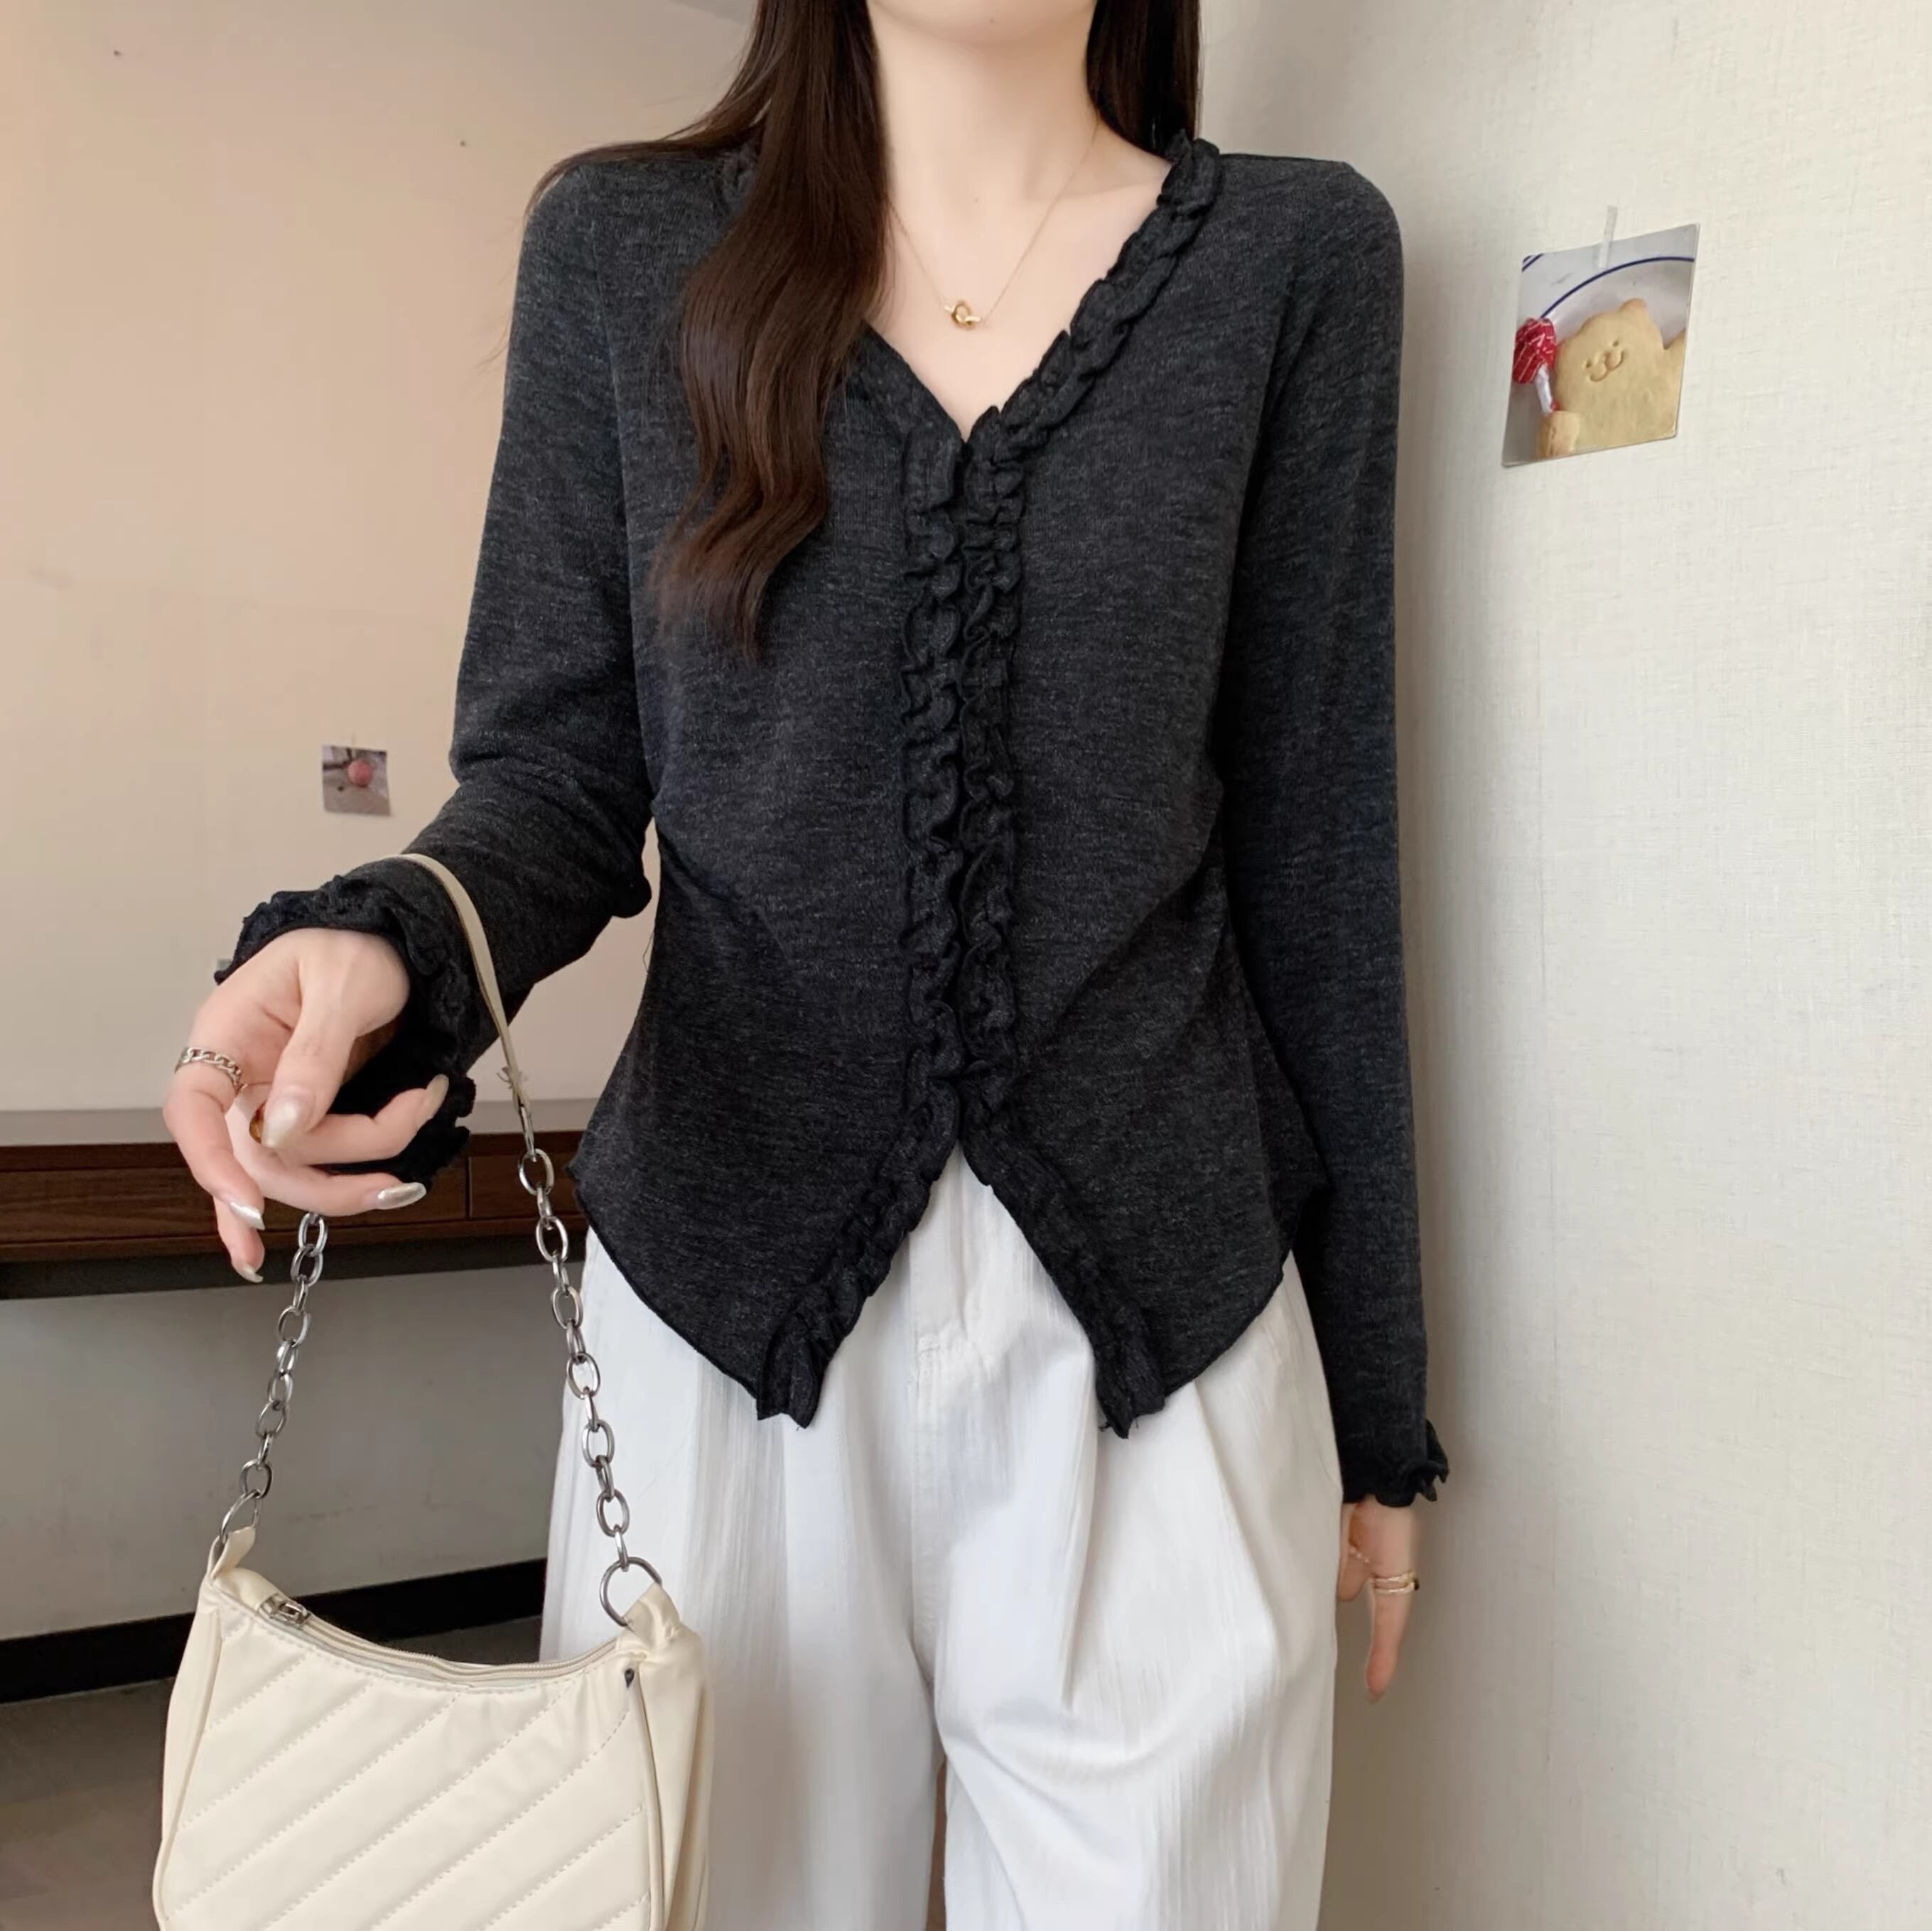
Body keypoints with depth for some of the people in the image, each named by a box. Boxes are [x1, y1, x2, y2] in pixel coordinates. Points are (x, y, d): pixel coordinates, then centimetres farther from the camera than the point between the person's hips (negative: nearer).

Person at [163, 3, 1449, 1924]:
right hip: (729, 1291, 1)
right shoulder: (620, 243, 5)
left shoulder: (1300, 255, 4)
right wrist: (384, 942, -21)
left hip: (1161, 1315, 1)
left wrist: (1374, 1398, 6)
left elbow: (1310, 851, 3)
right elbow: (558, 774, 3)